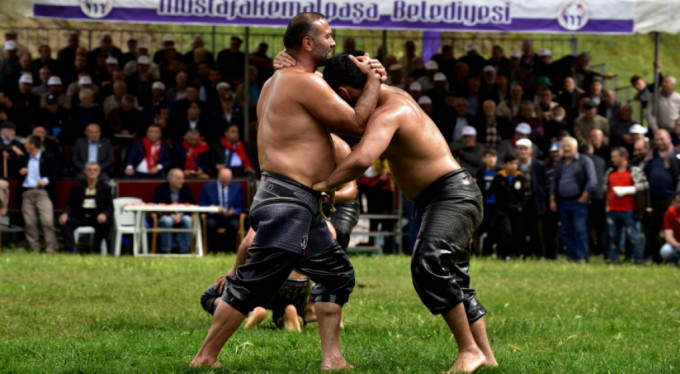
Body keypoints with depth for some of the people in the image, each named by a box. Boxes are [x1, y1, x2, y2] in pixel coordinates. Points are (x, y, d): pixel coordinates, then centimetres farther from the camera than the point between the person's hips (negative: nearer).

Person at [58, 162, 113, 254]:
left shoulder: (105, 187, 8)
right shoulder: (77, 187, 12)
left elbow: (110, 207, 2)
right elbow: (71, 205, 8)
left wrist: (104, 214, -23)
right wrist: (65, 213, -16)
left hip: (96, 218, -2)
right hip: (79, 218, 2)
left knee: (105, 223, -35)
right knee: (65, 222, -27)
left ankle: (94, 249, -22)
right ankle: (73, 249, -32)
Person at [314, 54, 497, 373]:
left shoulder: (388, 113, -22)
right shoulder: (391, 95, 10)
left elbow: (362, 159, -40)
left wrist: (324, 184, -26)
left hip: (453, 194, -11)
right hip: (437, 201, 11)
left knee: (429, 264, -30)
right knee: (453, 283, 17)